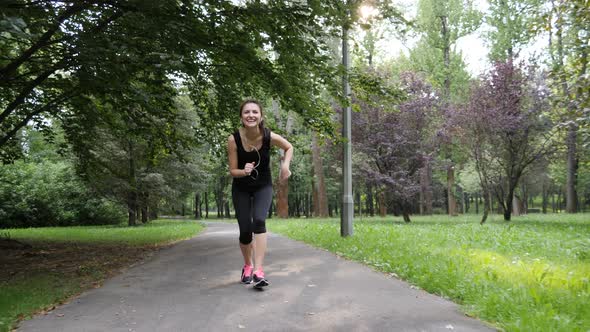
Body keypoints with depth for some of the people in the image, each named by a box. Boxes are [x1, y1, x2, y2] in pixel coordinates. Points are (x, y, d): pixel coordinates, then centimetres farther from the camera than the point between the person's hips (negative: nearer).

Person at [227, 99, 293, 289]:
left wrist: (285, 165, -16)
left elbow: (289, 147, 1)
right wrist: (244, 171, -36)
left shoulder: (269, 136, -21)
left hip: (263, 186, 0)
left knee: (259, 221, -24)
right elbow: (232, 171, -14)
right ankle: (247, 266, 28)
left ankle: (258, 271, -22)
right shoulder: (233, 139, -23)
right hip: (241, 189, 0)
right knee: (245, 230, -2)